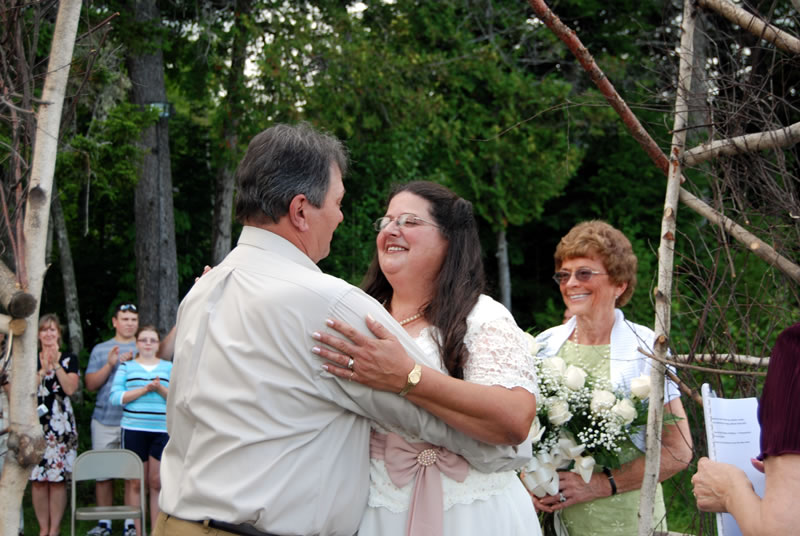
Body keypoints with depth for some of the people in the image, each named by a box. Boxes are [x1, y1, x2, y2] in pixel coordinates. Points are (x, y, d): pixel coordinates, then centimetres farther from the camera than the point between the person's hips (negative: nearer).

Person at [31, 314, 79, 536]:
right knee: (38, 479, -2)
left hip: (61, 423, -1)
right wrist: (43, 370, -11)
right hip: (36, 422, 1)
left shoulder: (69, 359, 10)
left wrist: (56, 364, -8)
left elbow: (70, 388, -5)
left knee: (58, 479, -4)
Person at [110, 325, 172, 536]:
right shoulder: (126, 366, 8)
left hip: (162, 430, 1)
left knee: (157, 482, 1)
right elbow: (115, 397, -5)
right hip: (133, 429, -1)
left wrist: (160, 389, -14)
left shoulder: (168, 367, 12)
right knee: (135, 482, 1)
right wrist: (144, 389, -13)